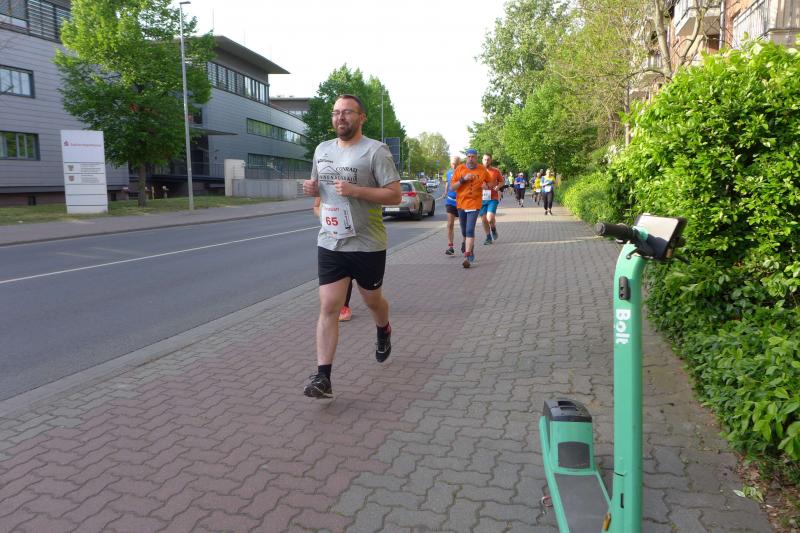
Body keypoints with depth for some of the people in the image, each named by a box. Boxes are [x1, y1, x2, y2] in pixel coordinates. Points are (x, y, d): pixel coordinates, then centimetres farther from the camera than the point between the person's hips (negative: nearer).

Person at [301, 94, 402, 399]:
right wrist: (311, 188, 0)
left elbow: (395, 195, -13)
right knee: (328, 308, -5)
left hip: (368, 245, -3)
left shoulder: (375, 151, -9)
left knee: (372, 300, 17)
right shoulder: (322, 150, 10)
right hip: (330, 244, 4)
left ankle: (384, 332, 52)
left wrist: (356, 191, -24)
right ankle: (323, 378, -5)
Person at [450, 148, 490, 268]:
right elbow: (452, 187, -3)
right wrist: (463, 179, -17)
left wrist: (486, 186, -8)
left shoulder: (482, 170, 0)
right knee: (464, 230, 15)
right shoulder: (460, 168, -1)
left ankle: (467, 257, -17)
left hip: (474, 203, -2)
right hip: (461, 202, 3)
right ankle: (467, 244, 44)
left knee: (470, 230, -15)